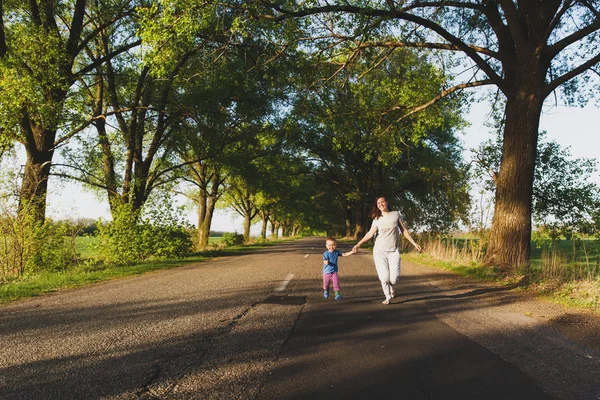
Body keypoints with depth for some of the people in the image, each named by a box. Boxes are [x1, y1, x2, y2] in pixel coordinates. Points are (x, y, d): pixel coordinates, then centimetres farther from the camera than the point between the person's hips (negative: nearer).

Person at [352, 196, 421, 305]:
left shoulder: (396, 214, 5)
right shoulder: (377, 219, 5)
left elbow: (404, 230, 9)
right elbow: (370, 234, 8)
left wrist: (414, 243, 8)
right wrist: (358, 244, 1)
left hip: (393, 251, 0)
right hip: (379, 251, 0)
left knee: (394, 277, -10)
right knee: (384, 277, -7)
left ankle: (391, 286, 26)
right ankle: (388, 297, 14)